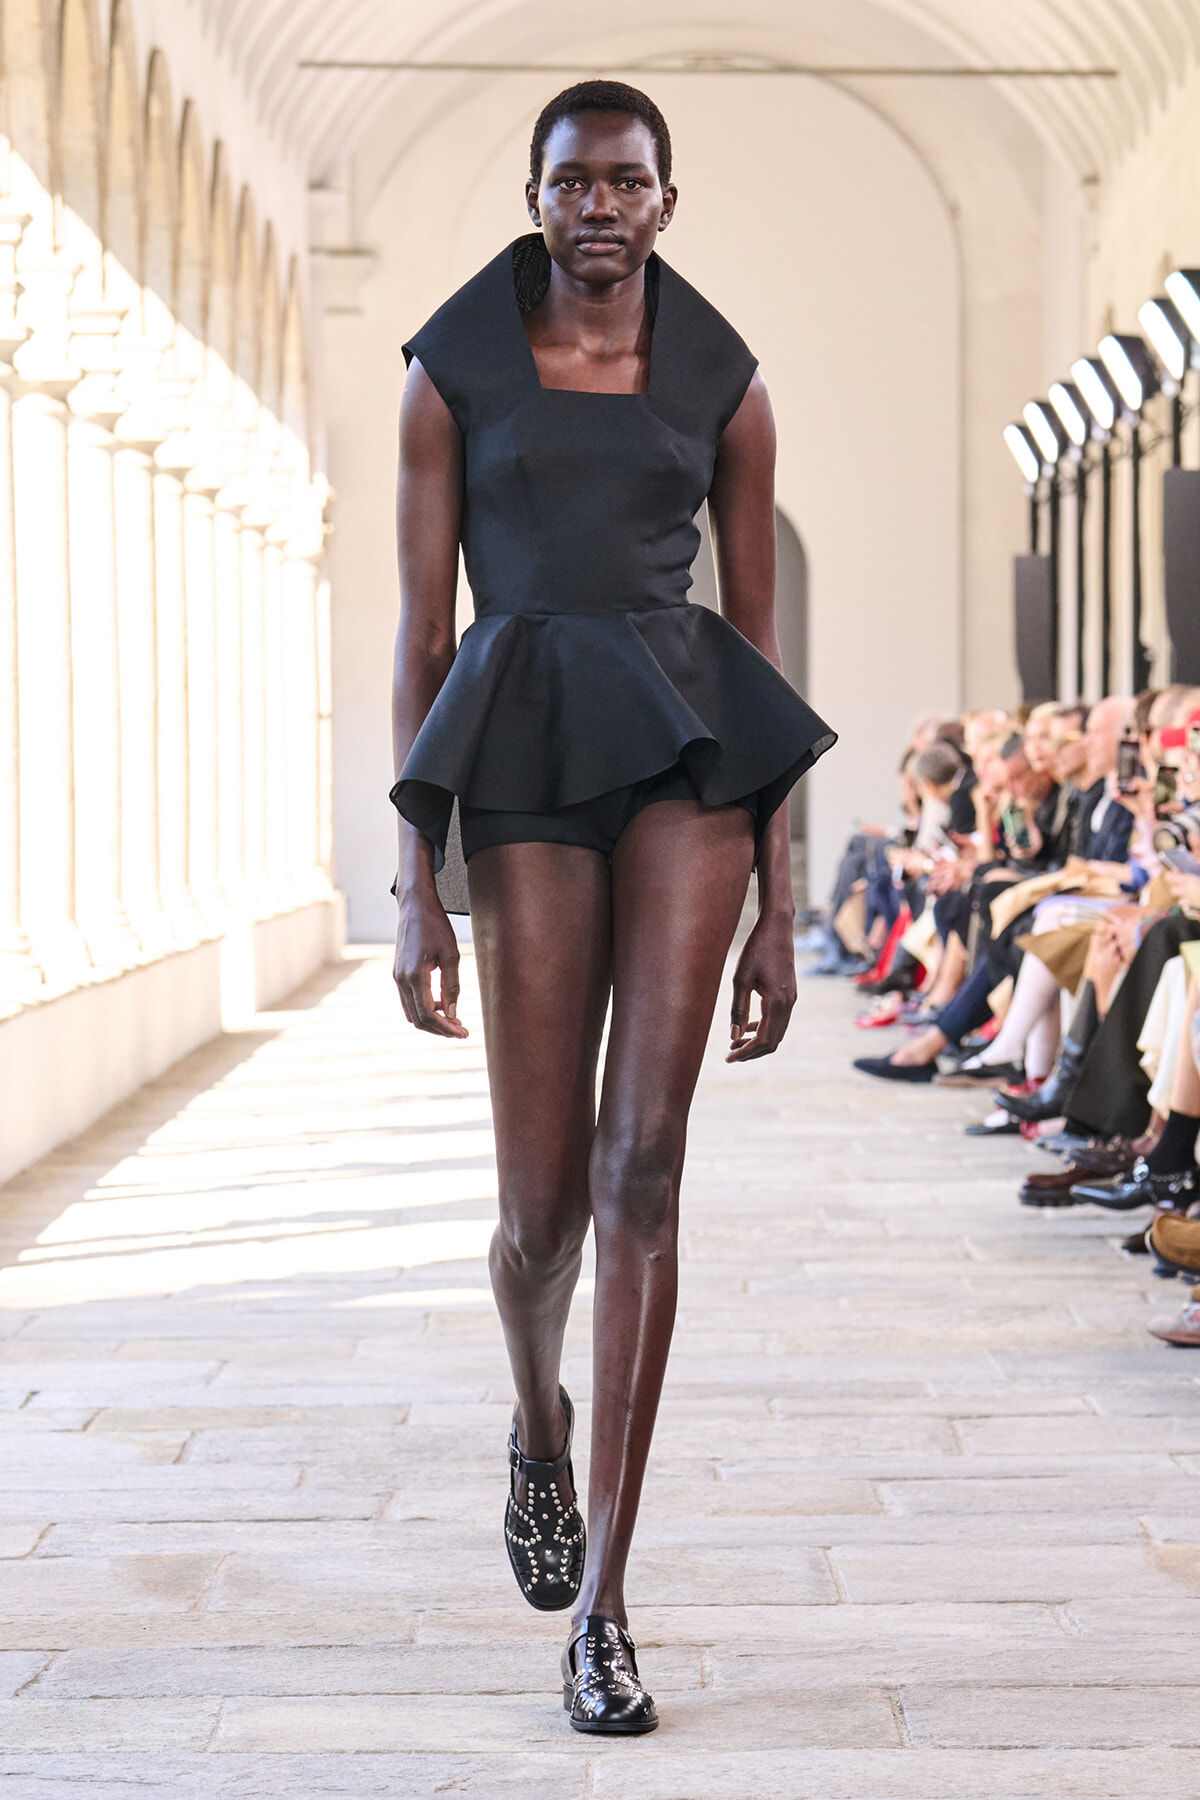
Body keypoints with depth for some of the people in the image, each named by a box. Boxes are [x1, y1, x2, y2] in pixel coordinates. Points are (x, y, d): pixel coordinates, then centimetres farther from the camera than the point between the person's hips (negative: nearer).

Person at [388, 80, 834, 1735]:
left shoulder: (724, 384, 11)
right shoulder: (454, 373, 8)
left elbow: (761, 647, 11)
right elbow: (421, 636, 5)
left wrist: (781, 912, 7)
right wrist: (417, 887, -3)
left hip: (685, 743, 0)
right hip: (528, 761, 0)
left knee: (642, 1164, -14)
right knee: (544, 1205, -1)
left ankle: (601, 1604, -7)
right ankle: (539, 1422, 37)